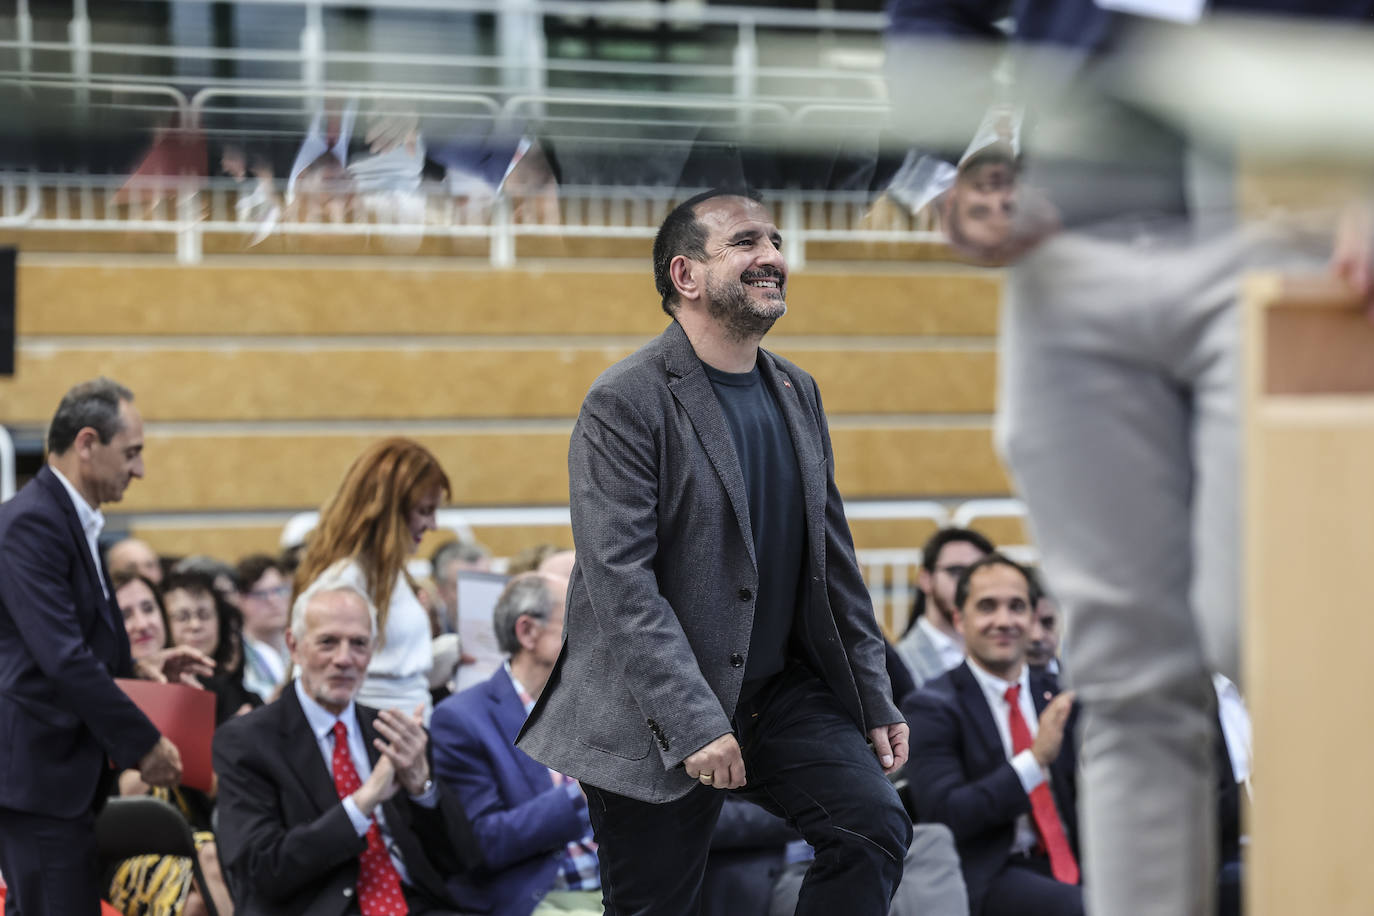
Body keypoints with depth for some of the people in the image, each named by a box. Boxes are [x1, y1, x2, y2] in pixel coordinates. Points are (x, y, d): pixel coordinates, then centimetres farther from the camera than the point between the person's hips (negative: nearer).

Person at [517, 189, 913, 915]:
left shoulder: (797, 392, 10)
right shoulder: (624, 405, -14)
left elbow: (830, 556, 15)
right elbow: (620, 581, -21)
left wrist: (874, 697, 12)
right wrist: (692, 723, -26)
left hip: (782, 688, 6)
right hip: (656, 718, -6)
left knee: (875, 827, -14)